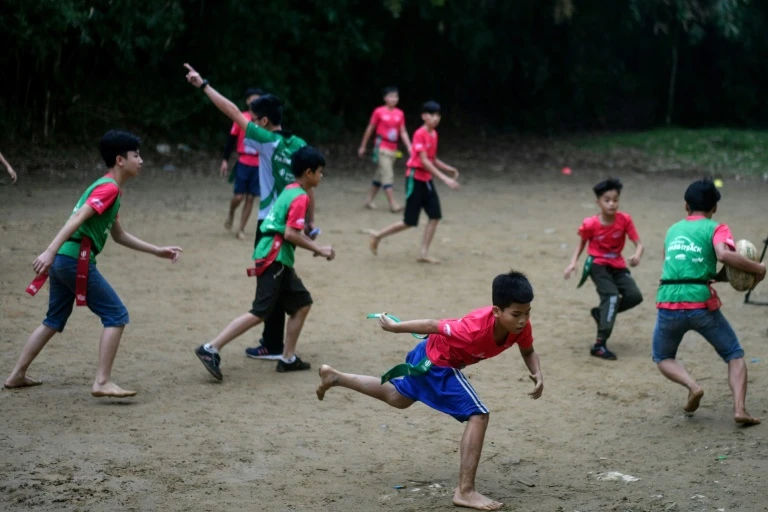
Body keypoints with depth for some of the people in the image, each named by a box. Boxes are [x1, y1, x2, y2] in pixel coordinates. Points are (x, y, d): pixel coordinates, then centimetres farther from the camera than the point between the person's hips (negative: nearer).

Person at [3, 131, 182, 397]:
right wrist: (50, 251, -30)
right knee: (117, 316, -6)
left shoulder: (106, 187, 22)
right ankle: (102, 382, -10)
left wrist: (157, 251, 29)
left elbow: (119, 235, 29)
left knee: (54, 321, 20)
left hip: (62, 260, 10)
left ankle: (17, 375, 25)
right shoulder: (109, 188, -9)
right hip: (77, 260, -10)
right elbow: (77, 218, -21)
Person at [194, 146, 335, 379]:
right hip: (274, 259, -10)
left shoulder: (290, 191, 16)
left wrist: (313, 246, 21)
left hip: (280, 259, 10)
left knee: (302, 303, 15)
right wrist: (318, 249, -14)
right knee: (259, 313, -11)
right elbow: (291, 234, -21)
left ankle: (288, 358, 17)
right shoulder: (300, 198, -12)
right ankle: (211, 349, -14)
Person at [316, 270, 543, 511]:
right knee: (478, 416, -19)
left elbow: (528, 351, -2)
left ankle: (334, 376, 49)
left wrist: (537, 374, -24)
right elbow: (432, 326, -27)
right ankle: (465, 491, -13)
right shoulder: (475, 329, -41)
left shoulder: (521, 325, -23)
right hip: (438, 363, -9)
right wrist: (394, 327, -12)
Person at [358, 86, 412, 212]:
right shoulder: (379, 112, -7)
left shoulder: (400, 114, 4)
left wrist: (409, 147, -6)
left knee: (380, 176, 13)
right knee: (387, 176, -11)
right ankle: (393, 204, -13)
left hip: (393, 149, 5)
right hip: (381, 148, -5)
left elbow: (403, 132, 7)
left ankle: (369, 200, 23)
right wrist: (363, 146, 5)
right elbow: (370, 129, 0)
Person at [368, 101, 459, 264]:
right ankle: (378, 236, 15)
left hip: (427, 179, 8)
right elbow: (424, 161, -24)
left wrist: (449, 169, 4)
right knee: (409, 222, -3)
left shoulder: (434, 134, 8)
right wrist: (445, 179, -28)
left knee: (435, 216, -1)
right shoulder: (420, 134, -18)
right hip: (415, 178, -8)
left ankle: (424, 254, 4)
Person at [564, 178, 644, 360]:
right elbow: (582, 243, 3)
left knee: (635, 296, -13)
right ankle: (599, 345, -22)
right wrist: (573, 262, -11)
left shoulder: (625, 220, -11)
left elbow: (638, 243, -12)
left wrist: (637, 255, -34)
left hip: (618, 266, 4)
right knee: (611, 295, -23)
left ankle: (601, 312, 14)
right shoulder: (591, 224, -14)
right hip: (598, 265, -4)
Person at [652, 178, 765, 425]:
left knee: (662, 358, 25)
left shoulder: (672, 230, 20)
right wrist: (757, 268, -6)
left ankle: (692, 385, -3)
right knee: (735, 355, 16)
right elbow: (724, 255, -18)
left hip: (668, 304, 3)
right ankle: (740, 409, -3)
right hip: (701, 304, -3)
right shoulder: (716, 229, 4)